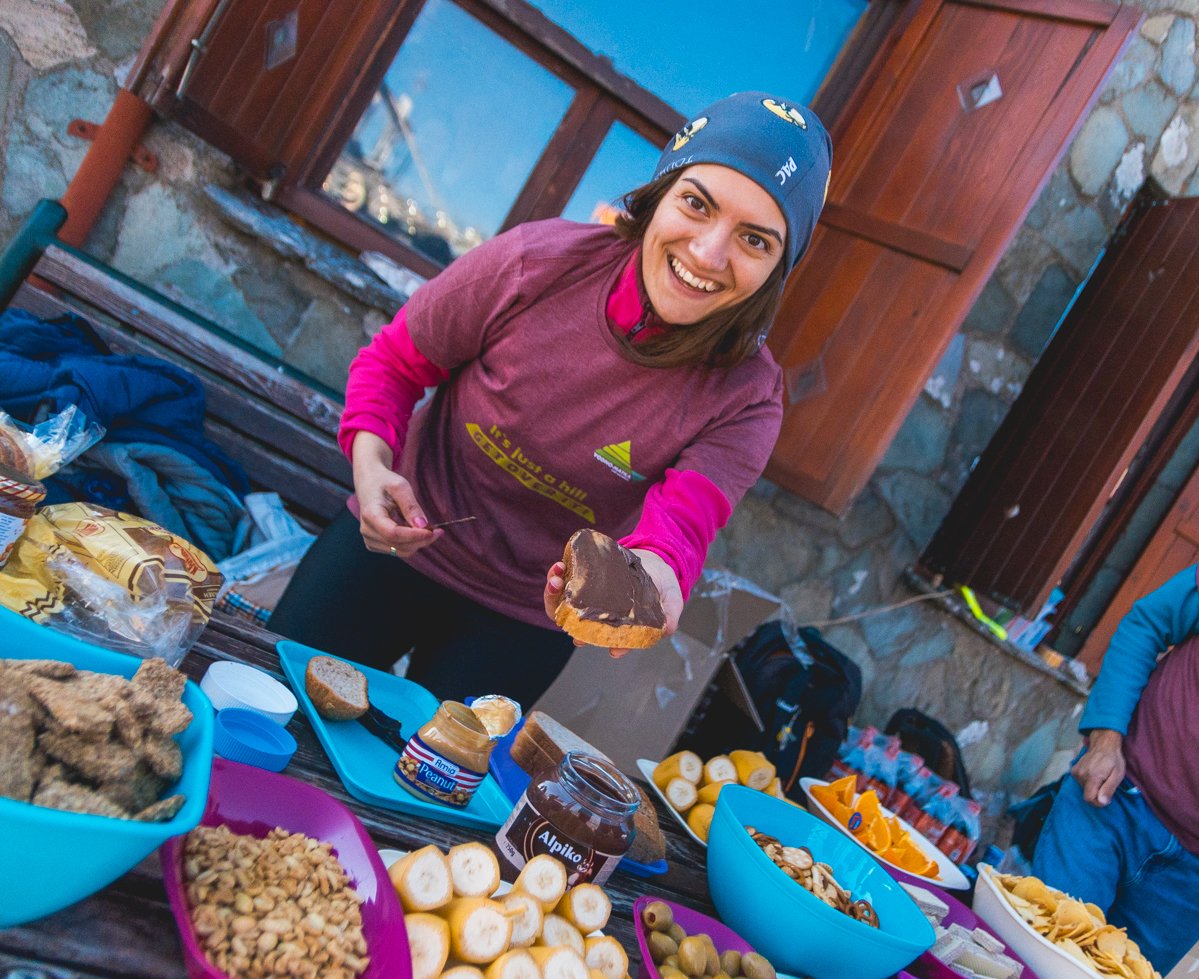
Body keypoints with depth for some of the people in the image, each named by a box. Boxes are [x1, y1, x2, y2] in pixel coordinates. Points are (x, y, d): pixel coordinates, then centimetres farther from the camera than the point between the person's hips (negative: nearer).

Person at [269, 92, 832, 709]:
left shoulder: (747, 398, -20)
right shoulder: (537, 262, -21)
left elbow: (684, 518, -35)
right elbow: (393, 362, -8)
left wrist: (656, 568, -60)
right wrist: (370, 461, -27)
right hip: (392, 548, 1)